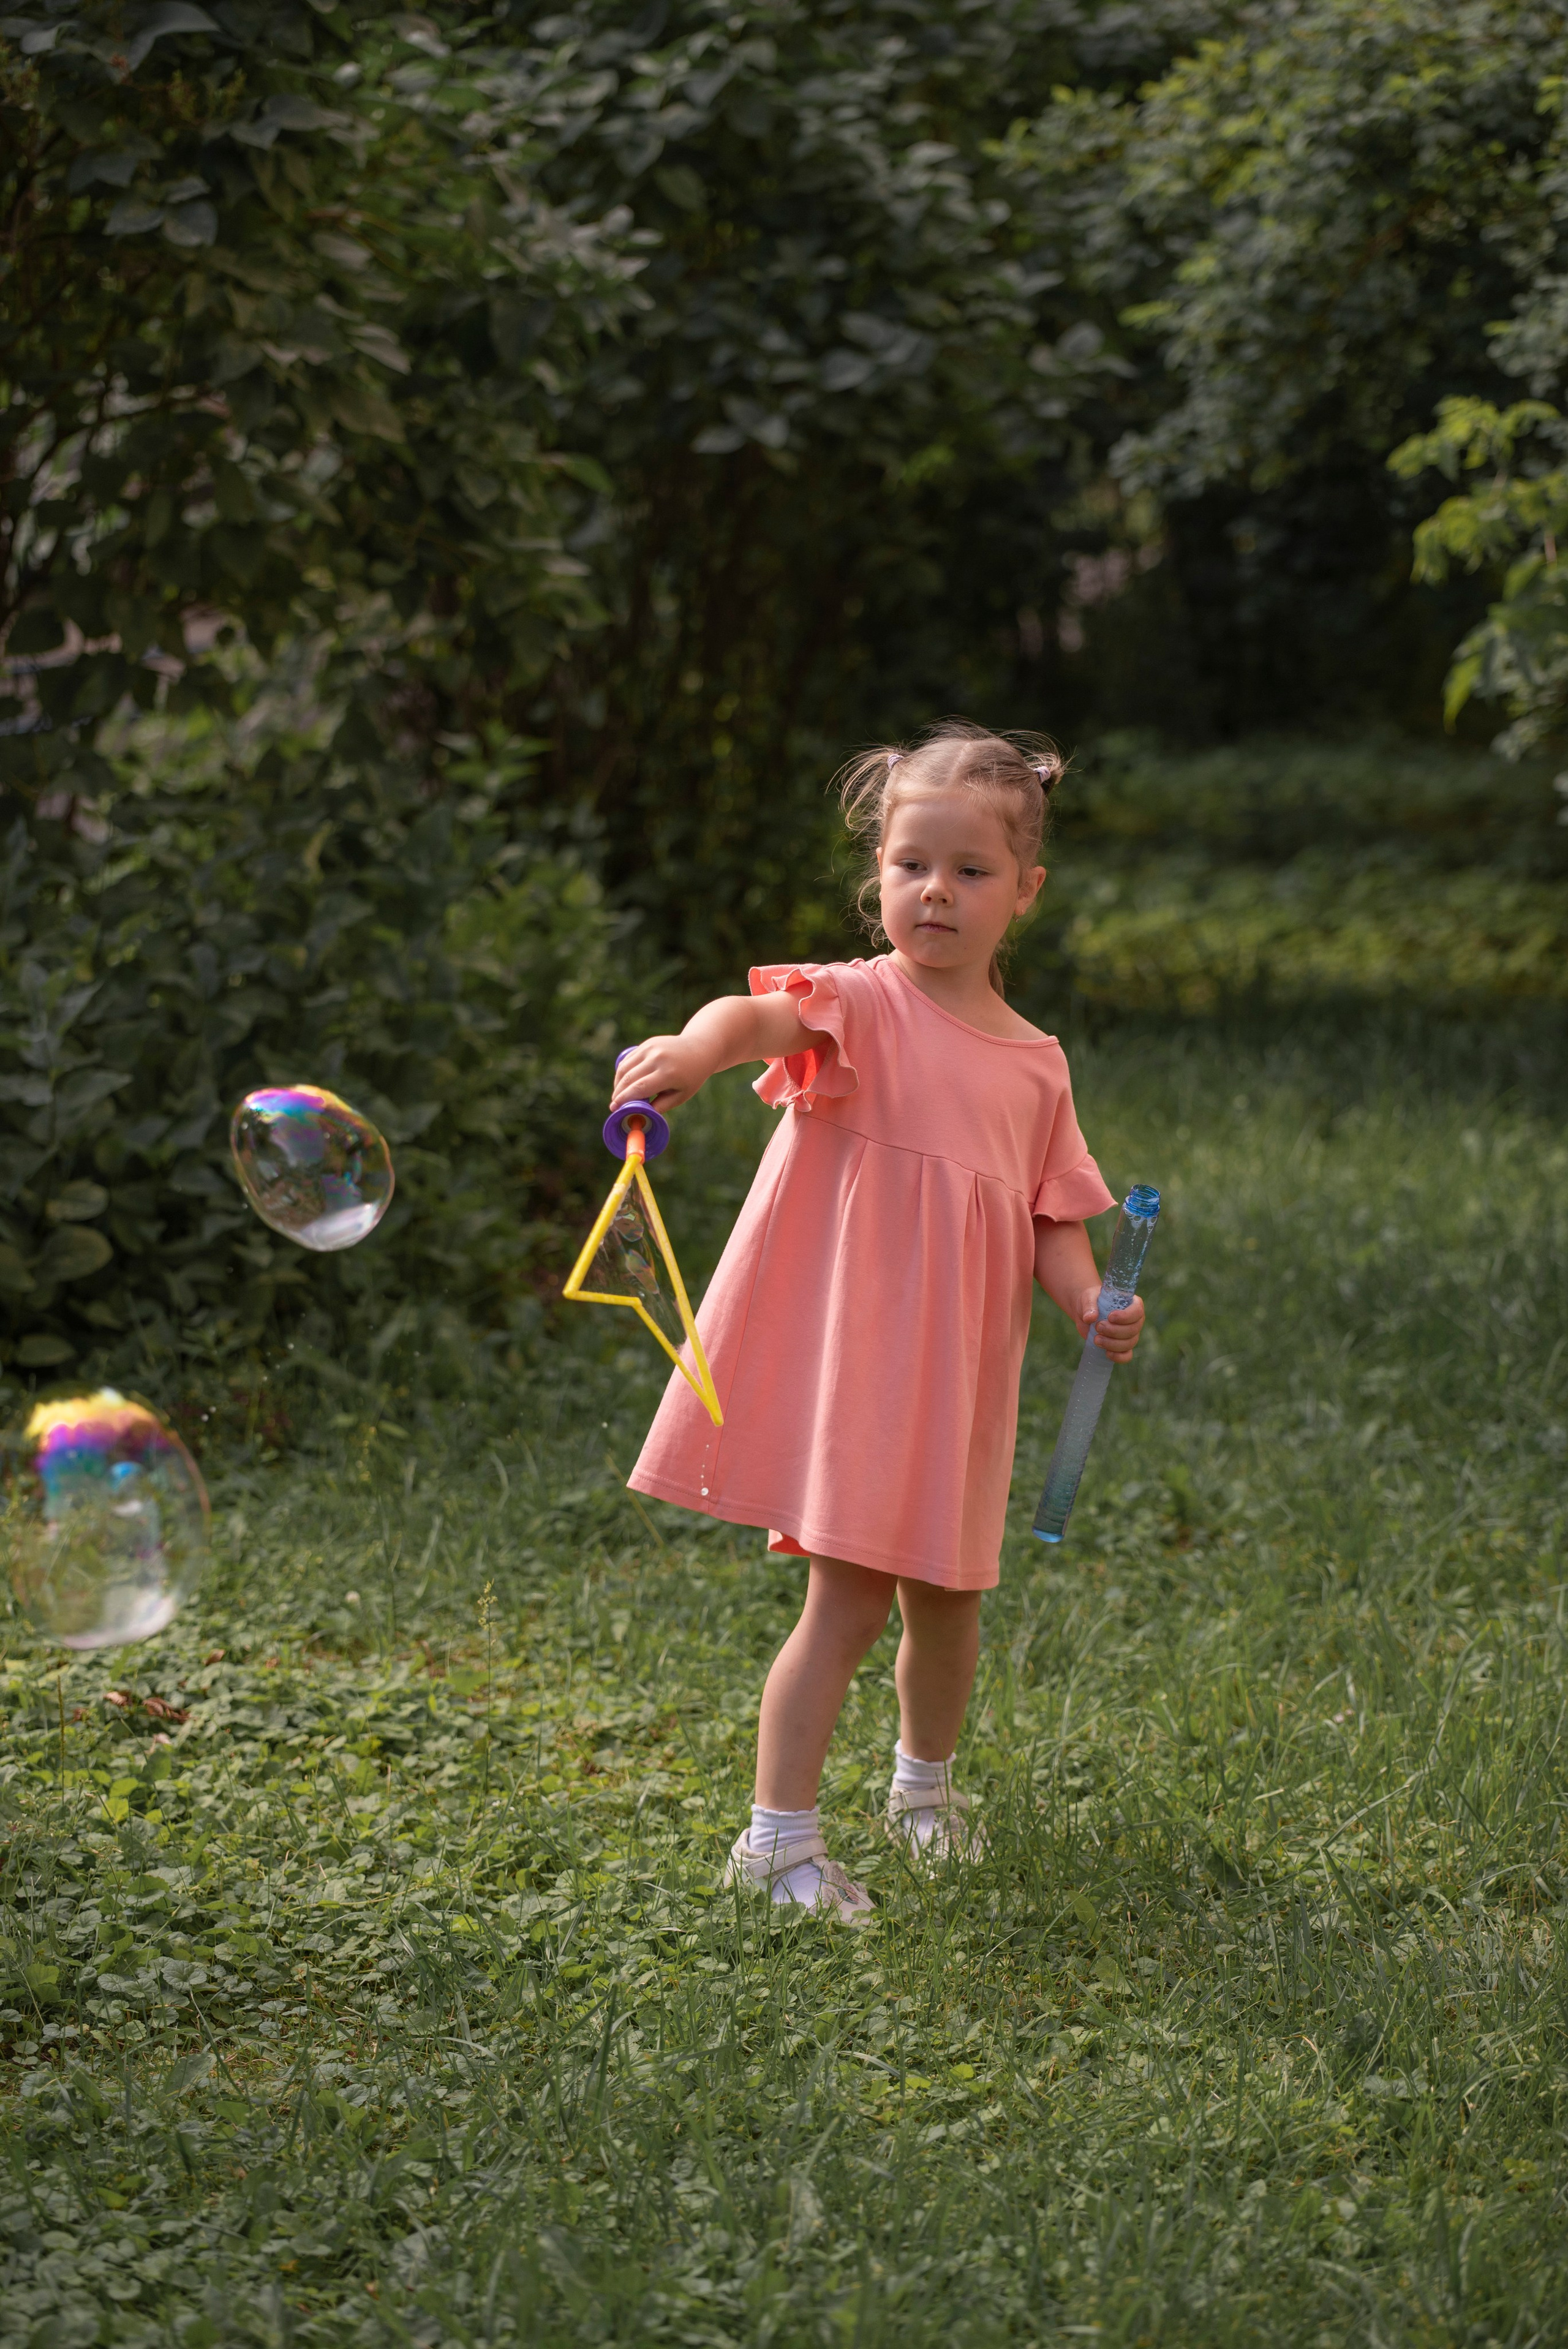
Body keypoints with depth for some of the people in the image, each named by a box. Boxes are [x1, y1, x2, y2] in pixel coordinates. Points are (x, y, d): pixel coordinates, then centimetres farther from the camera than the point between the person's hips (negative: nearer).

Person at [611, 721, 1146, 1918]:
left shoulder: (1036, 1064, 8)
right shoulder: (862, 1006, -9)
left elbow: (1052, 1221, 13)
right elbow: (768, 1015, -31)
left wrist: (1092, 1302, -7)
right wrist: (700, 1045, -54)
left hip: (960, 1380, 5)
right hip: (843, 1359, -5)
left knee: (946, 1595, 17)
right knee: (848, 1599, -8)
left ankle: (926, 1778, 43)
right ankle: (780, 1831, 2)